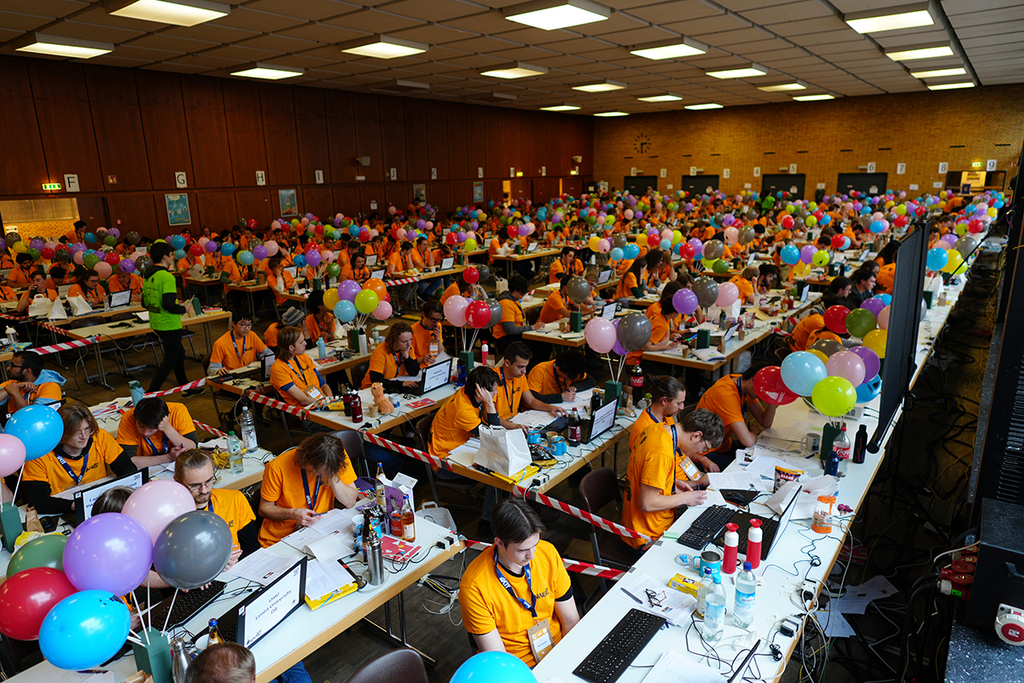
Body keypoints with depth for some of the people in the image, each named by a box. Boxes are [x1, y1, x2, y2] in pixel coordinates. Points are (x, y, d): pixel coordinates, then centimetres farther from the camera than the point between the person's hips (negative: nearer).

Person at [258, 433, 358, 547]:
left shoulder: (339, 457, -12)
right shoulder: (278, 467, -18)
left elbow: (350, 502, -12)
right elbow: (264, 509, -6)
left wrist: (332, 477, -25)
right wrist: (293, 514, -24)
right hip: (280, 537, -3)